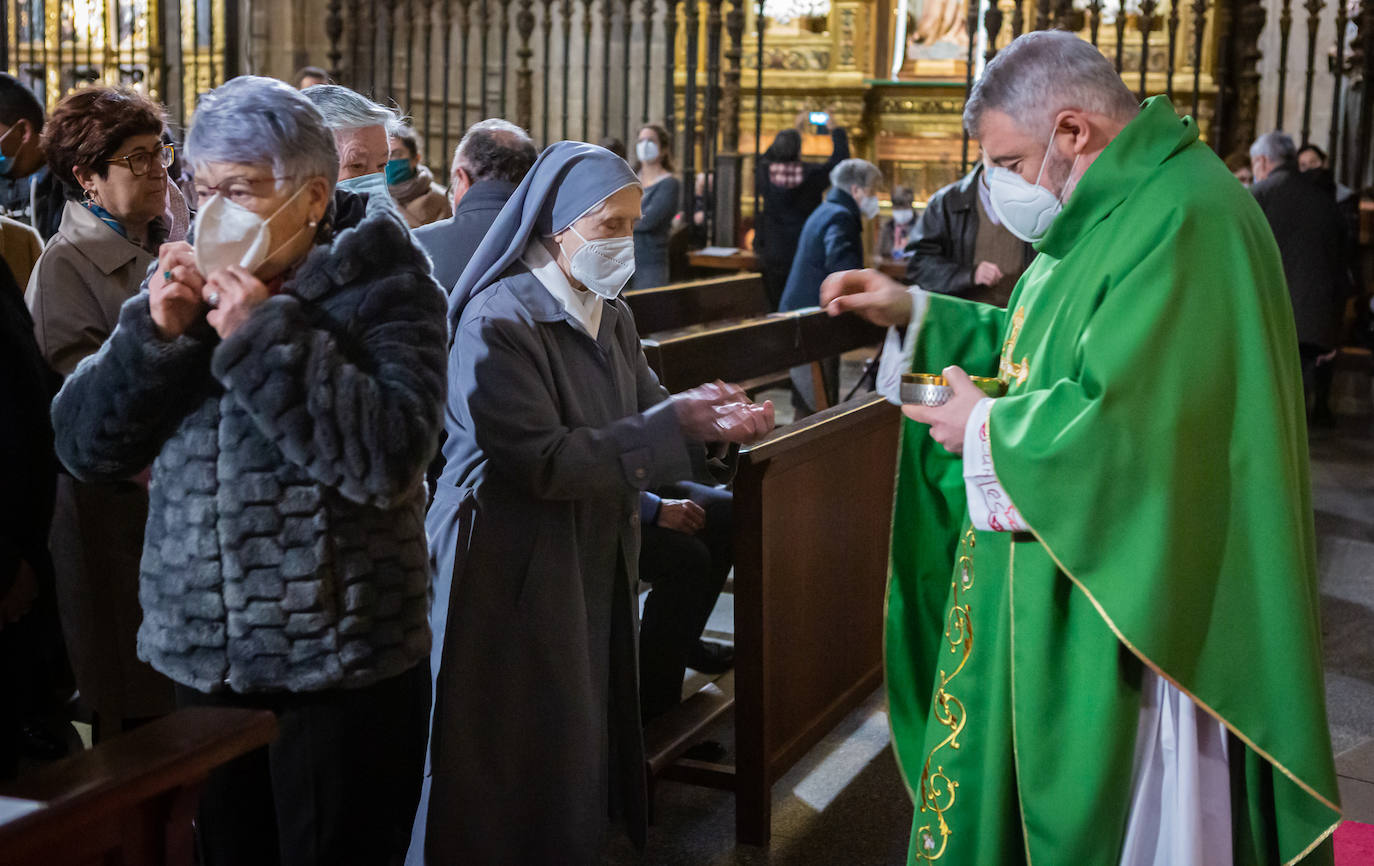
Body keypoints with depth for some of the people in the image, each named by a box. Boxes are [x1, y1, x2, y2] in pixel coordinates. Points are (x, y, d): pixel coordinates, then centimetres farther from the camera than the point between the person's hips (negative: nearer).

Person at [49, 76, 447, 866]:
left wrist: (265, 336, -21)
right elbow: (85, 446, 4)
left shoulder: (383, 285, -6)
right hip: (201, 660, 5)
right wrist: (156, 334, -11)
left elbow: (391, 455, -21)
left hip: (342, 666, -4)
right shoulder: (187, 285, 8)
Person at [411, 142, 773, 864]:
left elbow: (643, 419, 9)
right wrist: (671, 423, -23)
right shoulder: (497, 322, -17)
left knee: (583, 739, 16)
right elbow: (541, 460, -24)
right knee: (517, 762, 3)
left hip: (592, 564, 7)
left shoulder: (612, 316, 8)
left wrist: (717, 426, -12)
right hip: (512, 577, -7)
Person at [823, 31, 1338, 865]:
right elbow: (1045, 351, 19)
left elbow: (1124, 429, -31)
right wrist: (914, 312, 9)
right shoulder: (1120, 209, 9)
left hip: (1122, 619, -10)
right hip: (1066, 589, 10)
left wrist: (988, 427, -14)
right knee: (1008, 797, 19)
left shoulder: (1184, 223, -24)